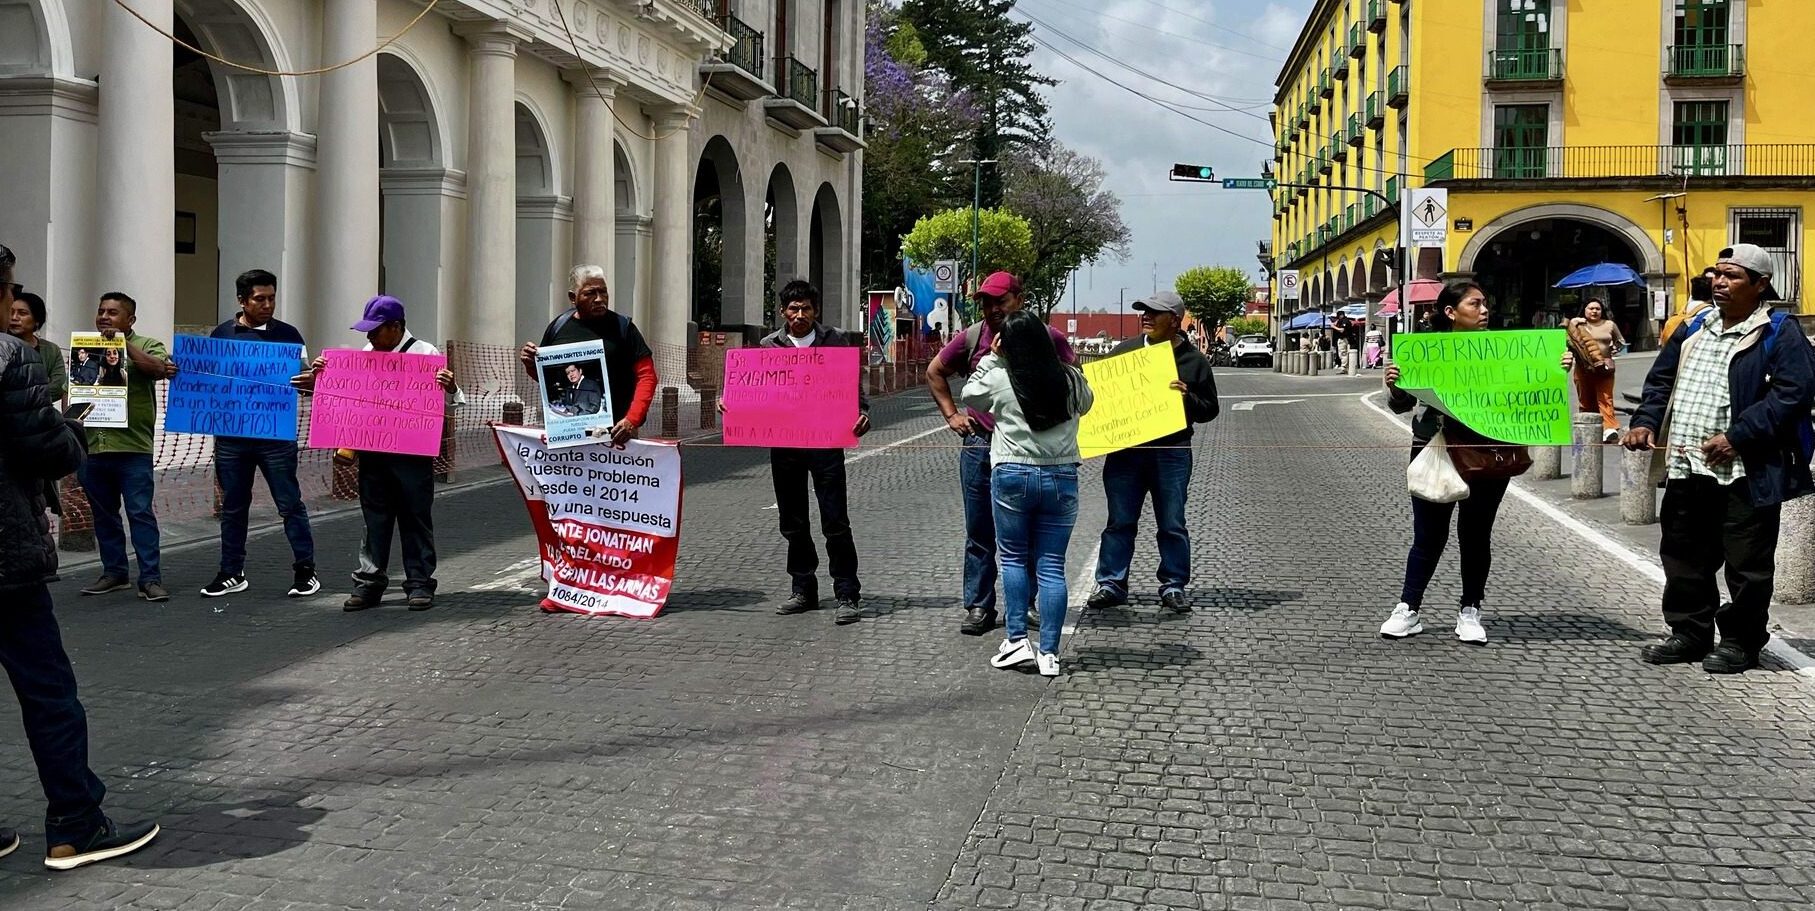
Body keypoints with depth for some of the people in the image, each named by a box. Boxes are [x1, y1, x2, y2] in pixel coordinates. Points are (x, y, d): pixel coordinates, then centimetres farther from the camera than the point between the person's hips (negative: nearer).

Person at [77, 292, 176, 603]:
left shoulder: (146, 346, 4)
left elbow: (158, 368, -17)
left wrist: (123, 343, -15)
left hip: (132, 447, -5)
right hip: (92, 447, 5)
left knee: (140, 512, -6)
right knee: (103, 515, 11)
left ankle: (150, 579, -4)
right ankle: (114, 573, 21)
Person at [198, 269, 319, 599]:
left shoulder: (287, 334, 2)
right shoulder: (222, 334, 8)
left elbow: (303, 375, -2)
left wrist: (308, 380, -25)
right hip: (231, 433, 3)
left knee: (290, 503, 0)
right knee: (233, 506, 10)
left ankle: (305, 571, 7)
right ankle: (232, 574, 19)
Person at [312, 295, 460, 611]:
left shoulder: (426, 353, -4)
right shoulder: (365, 353, 11)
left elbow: (448, 400, -2)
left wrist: (450, 387, -23)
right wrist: (321, 374, 6)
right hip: (372, 450, 5)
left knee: (415, 517, 3)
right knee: (374, 517, 9)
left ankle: (419, 583, 9)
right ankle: (369, 582, 15)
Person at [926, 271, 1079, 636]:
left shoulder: (1046, 338, -2)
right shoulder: (971, 338, 3)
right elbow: (935, 372, 17)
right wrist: (951, 415, 9)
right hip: (979, 444, 1)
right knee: (979, 533, 5)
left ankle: (1024, 605, 19)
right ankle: (978, 607, 12)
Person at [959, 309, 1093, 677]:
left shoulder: (998, 379, -7)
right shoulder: (1071, 379, -1)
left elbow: (970, 395, 13)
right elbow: (1085, 405, 21)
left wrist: (991, 357, 16)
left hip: (1012, 475, -2)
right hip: (1061, 478, 2)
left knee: (1013, 556, 12)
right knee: (1051, 565, 5)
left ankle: (1017, 639, 4)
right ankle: (1048, 653, 4)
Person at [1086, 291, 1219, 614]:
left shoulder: (1194, 360, 5)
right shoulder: (1124, 351, 10)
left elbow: (1209, 409, 5)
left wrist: (1188, 397, -14)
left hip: (1172, 452, -2)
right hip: (1124, 451, 2)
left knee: (1172, 525, 4)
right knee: (1120, 522, 5)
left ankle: (1174, 587, 14)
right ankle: (1111, 584, 12)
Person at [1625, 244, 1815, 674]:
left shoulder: (1779, 333, -5)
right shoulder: (1695, 329, 15)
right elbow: (1660, 380, 20)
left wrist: (1737, 437, -21)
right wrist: (1645, 421, 3)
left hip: (1747, 473, -7)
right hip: (1686, 468, 7)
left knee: (1746, 564, 3)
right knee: (1683, 557, 14)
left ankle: (1742, 641, 16)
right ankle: (1690, 632, 26)